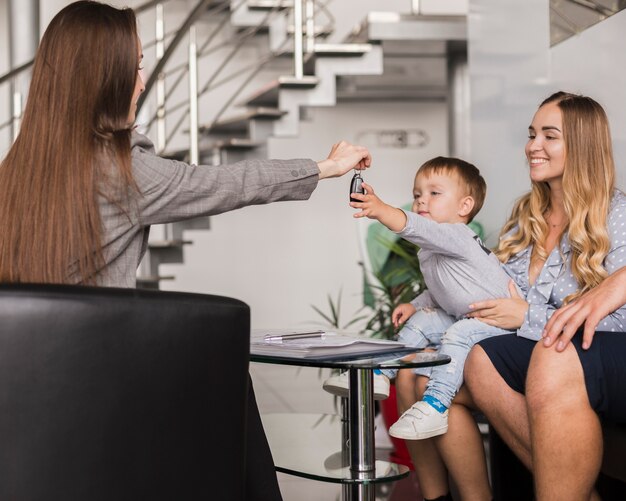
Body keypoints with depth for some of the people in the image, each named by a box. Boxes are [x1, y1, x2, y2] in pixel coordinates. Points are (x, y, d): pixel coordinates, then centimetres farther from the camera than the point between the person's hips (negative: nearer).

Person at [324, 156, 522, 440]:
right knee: (420, 322, 8)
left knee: (457, 335, -32)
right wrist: (416, 305, 7)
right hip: (462, 316, 10)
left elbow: (419, 228, -41)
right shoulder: (428, 253, 11)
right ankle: (379, 374, 13)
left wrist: (381, 211, -56)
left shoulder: (456, 236, -20)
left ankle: (435, 405, -37)